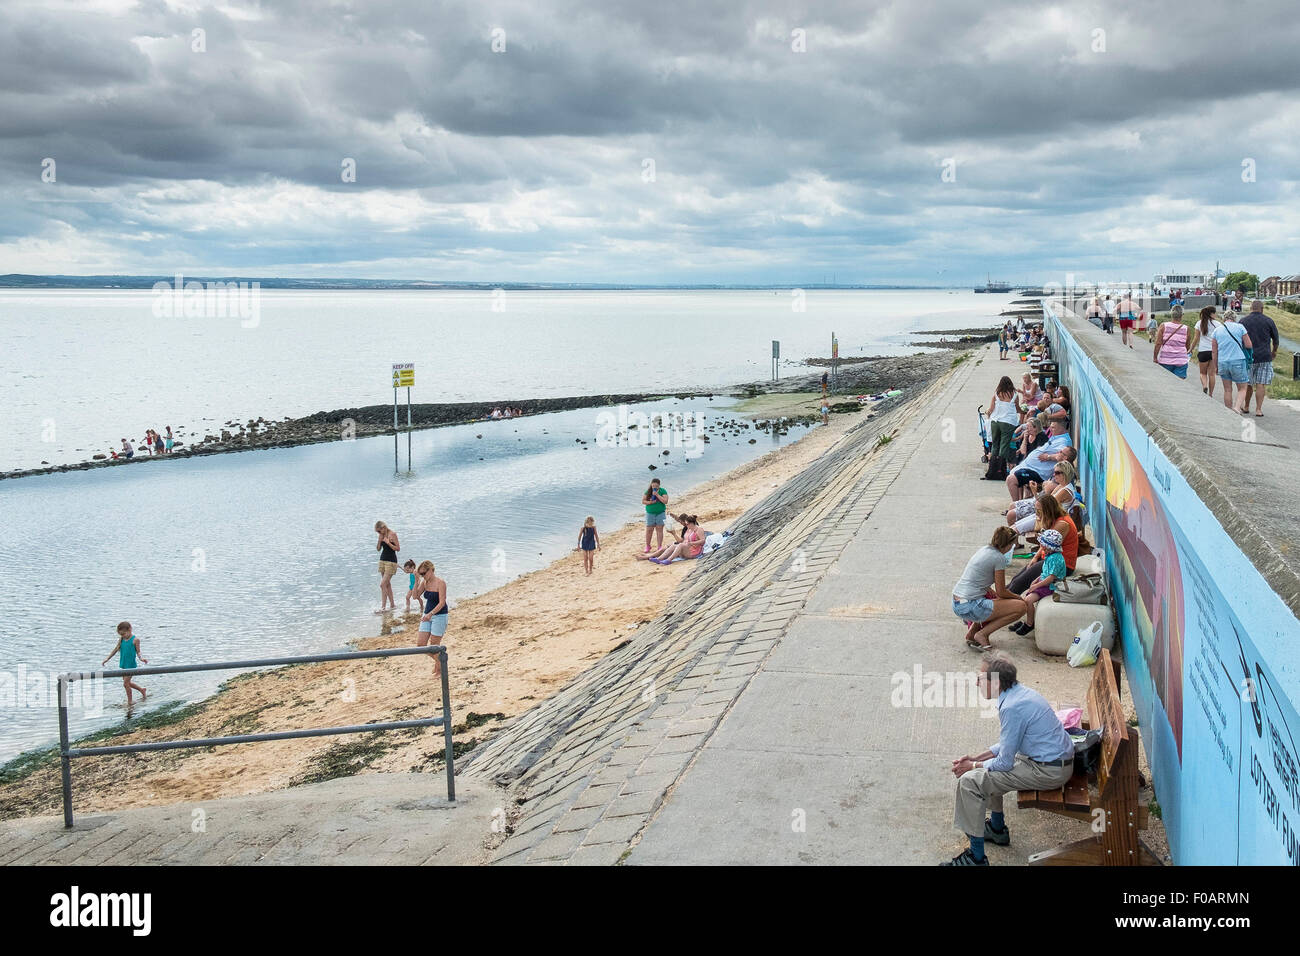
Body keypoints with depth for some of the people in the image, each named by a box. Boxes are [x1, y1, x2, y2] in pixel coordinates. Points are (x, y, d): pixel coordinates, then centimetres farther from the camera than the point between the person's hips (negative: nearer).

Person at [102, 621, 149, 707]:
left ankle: (129, 703, 6)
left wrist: (141, 658, -26)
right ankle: (142, 690, 37)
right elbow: (116, 649, 11)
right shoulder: (121, 639, 4)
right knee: (127, 682, 15)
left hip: (131, 665, -7)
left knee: (126, 683, -8)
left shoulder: (135, 640, -12)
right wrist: (107, 658, 8)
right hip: (123, 664, 7)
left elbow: (138, 652, -8)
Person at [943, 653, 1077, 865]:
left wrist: (973, 766, -1)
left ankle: (976, 857, -6)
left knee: (970, 781, -13)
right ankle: (997, 828, 38)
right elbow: (1008, 742, 19)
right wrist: (977, 758, 13)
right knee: (988, 767, 24)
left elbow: (1005, 762, -18)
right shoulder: (1020, 692, 7)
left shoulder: (1013, 708, -24)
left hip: (1049, 772, -10)